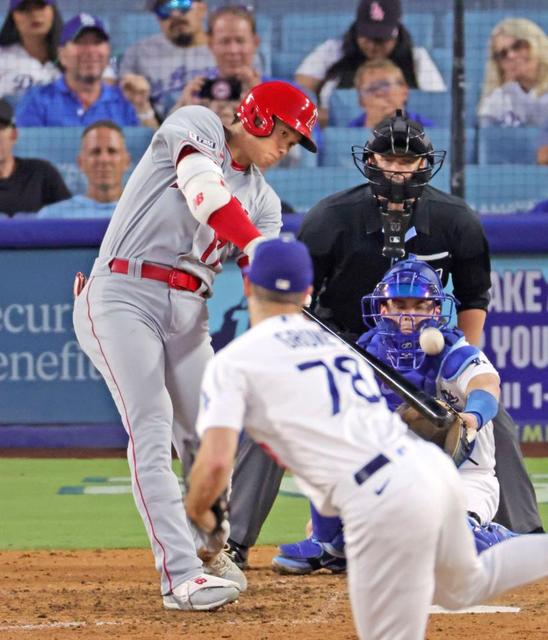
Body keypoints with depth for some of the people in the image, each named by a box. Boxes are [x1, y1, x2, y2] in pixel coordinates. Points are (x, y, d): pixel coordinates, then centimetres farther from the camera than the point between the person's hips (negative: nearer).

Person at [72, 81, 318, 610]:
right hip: (123, 297, -7)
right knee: (152, 429, -17)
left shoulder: (263, 199, 16)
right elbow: (204, 190, -23)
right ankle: (180, 576, -25)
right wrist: (256, 249, -33)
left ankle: (207, 551, 30)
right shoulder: (195, 127, -2)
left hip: (188, 314, 7)